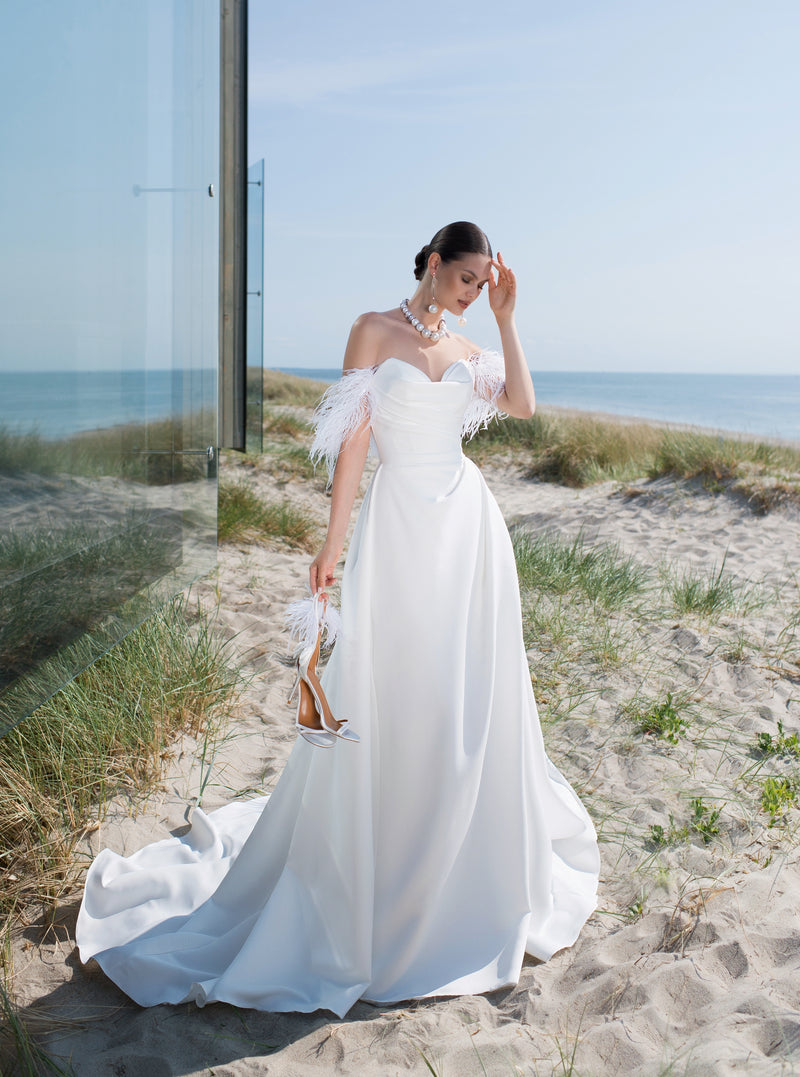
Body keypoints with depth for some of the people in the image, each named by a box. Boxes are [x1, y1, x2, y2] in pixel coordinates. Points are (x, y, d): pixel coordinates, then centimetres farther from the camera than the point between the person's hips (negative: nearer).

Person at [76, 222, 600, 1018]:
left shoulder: (466, 346, 15)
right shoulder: (373, 331, 0)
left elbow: (522, 406, 0)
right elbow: (353, 439, -6)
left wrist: (505, 317, 2)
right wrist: (335, 539, -11)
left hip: (470, 520, 5)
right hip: (401, 520, -5)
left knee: (471, 696, 9)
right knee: (385, 694, 0)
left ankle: (478, 869, 27)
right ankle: (368, 878, 16)